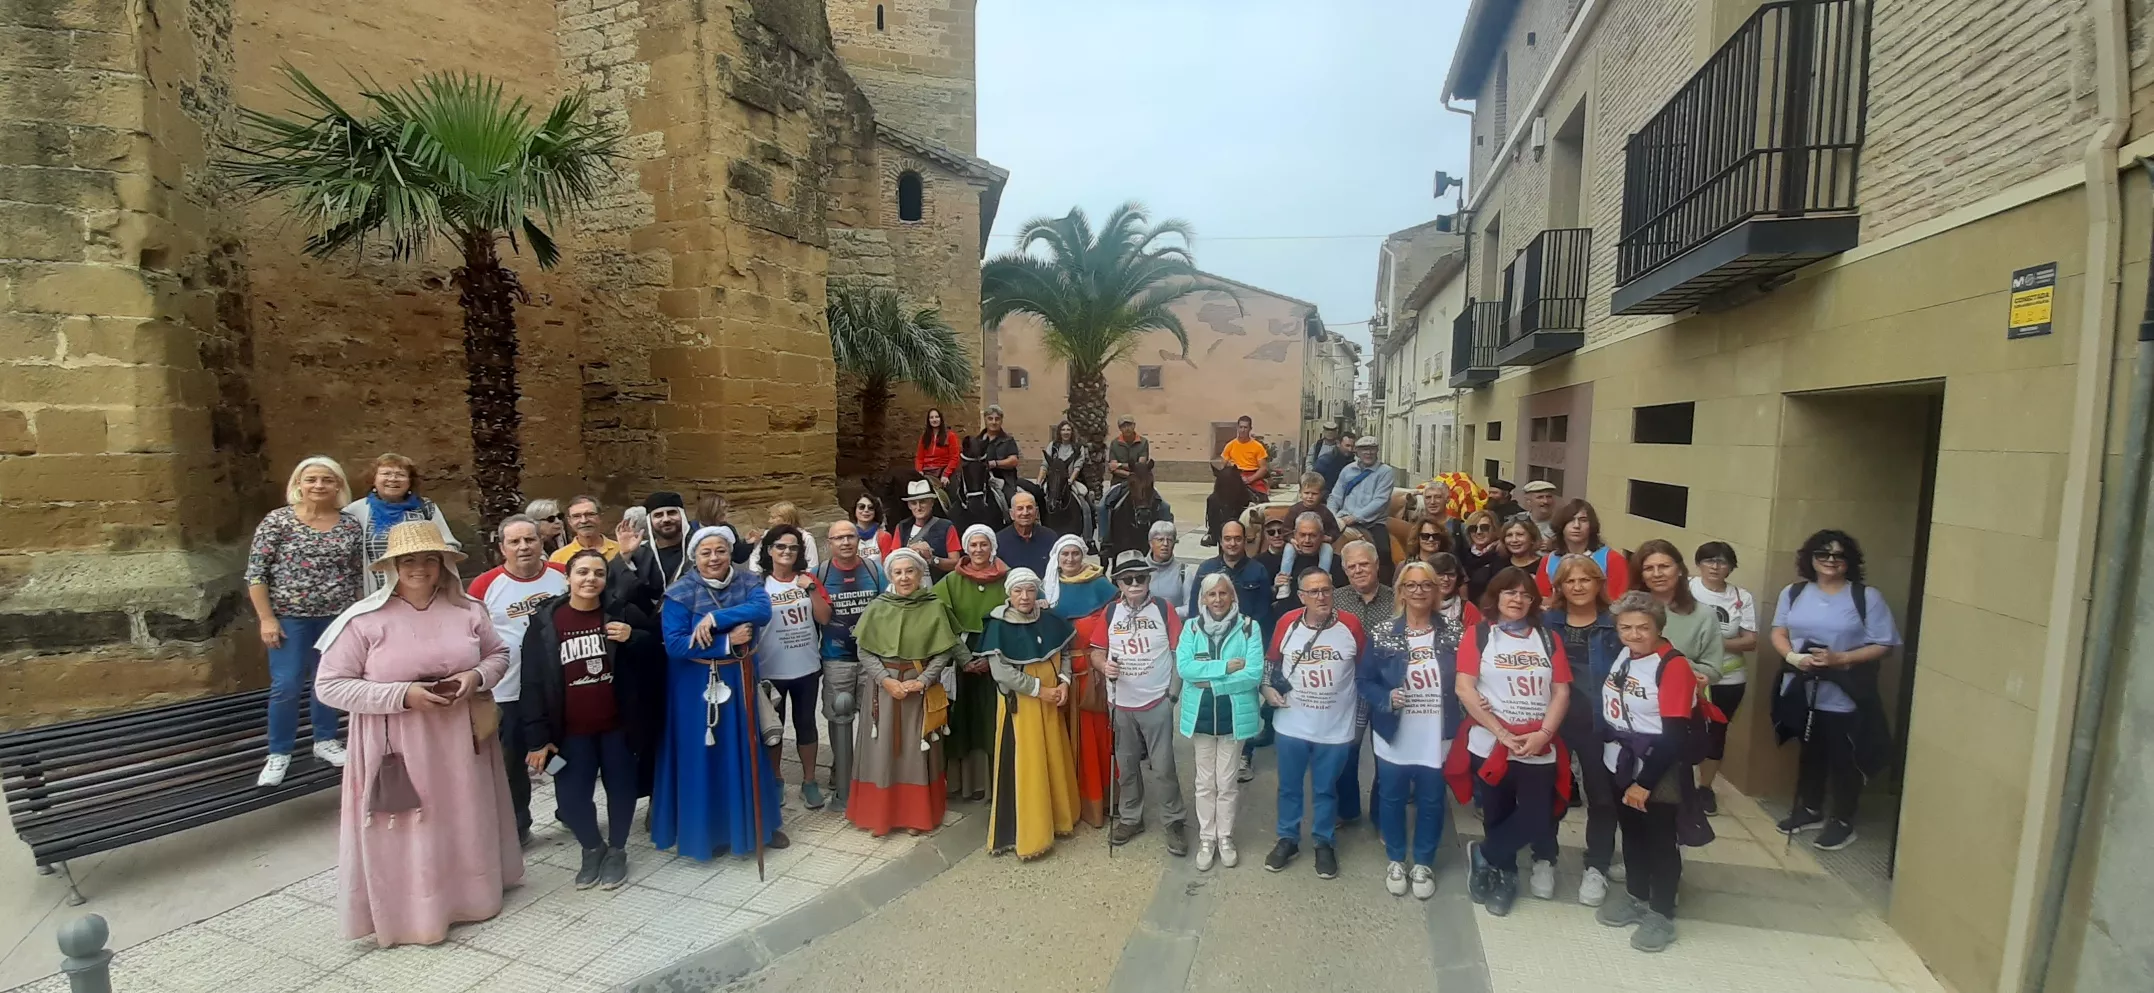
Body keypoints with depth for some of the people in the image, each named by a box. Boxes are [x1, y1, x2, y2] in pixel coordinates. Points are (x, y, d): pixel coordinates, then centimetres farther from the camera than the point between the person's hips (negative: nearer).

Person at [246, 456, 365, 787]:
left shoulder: (352, 525, 2)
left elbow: (359, 575, 9)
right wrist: (266, 618, -10)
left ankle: (325, 740, 27)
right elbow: (255, 572, -7)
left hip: (337, 617, 3)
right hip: (290, 617, -2)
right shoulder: (277, 520, -6)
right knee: (286, 685, -1)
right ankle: (279, 753, 14)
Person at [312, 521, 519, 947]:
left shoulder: (467, 609, 0)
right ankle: (412, 912, 24)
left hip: (461, 742, 3)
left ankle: (470, 893, 37)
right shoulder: (364, 618, -11)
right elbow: (329, 686, -10)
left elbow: (499, 654, 11)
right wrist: (402, 695, -21)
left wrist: (476, 676, -12)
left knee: (465, 822, 16)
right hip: (397, 746, -3)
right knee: (406, 832, 5)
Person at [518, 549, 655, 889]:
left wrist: (632, 638, -19)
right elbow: (532, 682, -4)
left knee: (621, 788, 11)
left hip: (617, 724, 0)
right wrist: (537, 736, -7)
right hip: (571, 731, 0)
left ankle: (617, 850, 35)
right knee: (571, 796, 1)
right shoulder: (544, 621, -5)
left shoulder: (621, 612, -6)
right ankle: (593, 848, 30)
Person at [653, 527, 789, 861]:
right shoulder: (680, 593, -11)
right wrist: (727, 642, -22)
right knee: (703, 757, 6)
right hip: (697, 686, -3)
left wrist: (715, 619, -29)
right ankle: (708, 831, 23)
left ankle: (756, 825, 26)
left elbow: (763, 610, -21)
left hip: (740, 680, 3)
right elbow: (674, 645, -18)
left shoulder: (748, 583, -2)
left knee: (746, 752, 12)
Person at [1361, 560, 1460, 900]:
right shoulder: (1381, 633, -6)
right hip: (1394, 736, 0)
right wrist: (1386, 699, -20)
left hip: (1436, 737, 1)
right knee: (1392, 798, 12)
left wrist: (1458, 727, -12)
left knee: (1431, 801, 13)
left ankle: (1423, 863, 34)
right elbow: (1363, 681, -2)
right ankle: (1396, 860, 34)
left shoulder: (1453, 633, -3)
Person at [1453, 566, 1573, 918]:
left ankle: (1483, 855, 21)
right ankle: (1503, 878, 32)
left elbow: (1561, 692, 3)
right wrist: (1503, 733, -15)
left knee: (1537, 821, -2)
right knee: (1497, 818, 9)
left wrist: (1543, 734, -12)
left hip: (1540, 750, 2)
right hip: (1490, 746, -2)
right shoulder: (1478, 635, -2)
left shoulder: (1548, 638, 8)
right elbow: (1465, 690, -9)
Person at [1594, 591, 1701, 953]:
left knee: (1660, 842, 9)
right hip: (1622, 767, 6)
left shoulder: (1673, 665, -20)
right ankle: (1635, 896, 38)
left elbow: (1676, 735, -21)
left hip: (1658, 774, -6)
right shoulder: (1621, 656, 1)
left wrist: (1645, 782, -19)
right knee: (1631, 833, 20)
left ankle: (1662, 914, 24)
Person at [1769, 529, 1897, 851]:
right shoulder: (1794, 592, 5)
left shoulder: (1867, 597, -7)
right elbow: (1778, 633, 6)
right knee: (1810, 752, 19)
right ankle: (1809, 809, 35)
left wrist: (1841, 659, -21)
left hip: (1845, 698, -4)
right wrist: (1793, 657, -14)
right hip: (1802, 691, 4)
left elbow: (1883, 645, -9)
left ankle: (1842, 822, 23)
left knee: (1844, 760, 7)